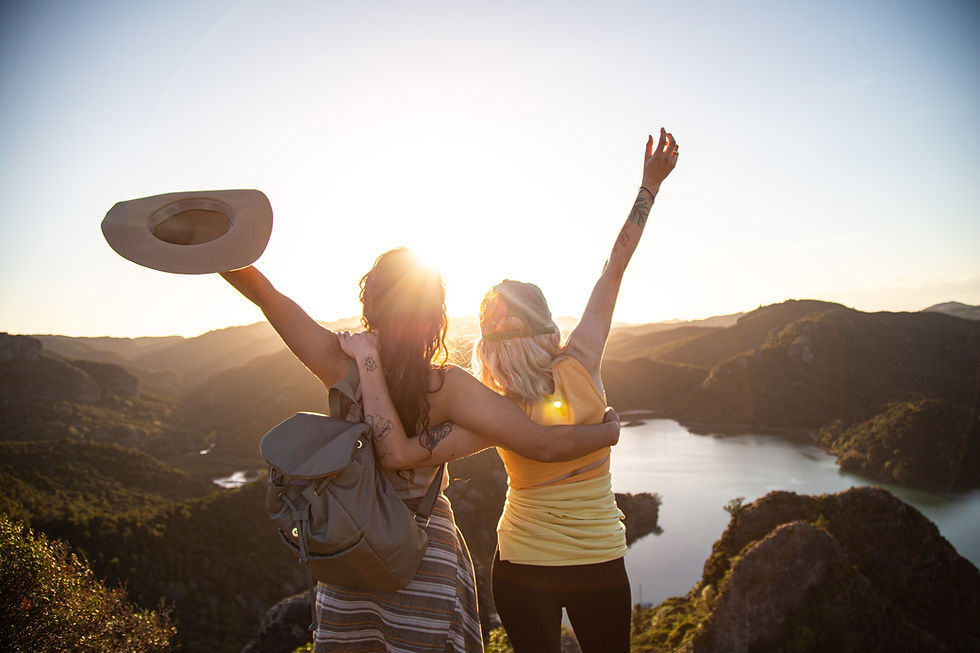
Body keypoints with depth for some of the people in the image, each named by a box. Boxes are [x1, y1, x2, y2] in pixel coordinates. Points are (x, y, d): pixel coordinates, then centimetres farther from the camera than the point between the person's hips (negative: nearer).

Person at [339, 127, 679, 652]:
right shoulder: (578, 369, -20)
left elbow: (397, 452, -31)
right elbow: (614, 267, -13)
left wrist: (368, 361, -28)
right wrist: (649, 186, -4)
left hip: (522, 568, -1)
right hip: (600, 566, 1)